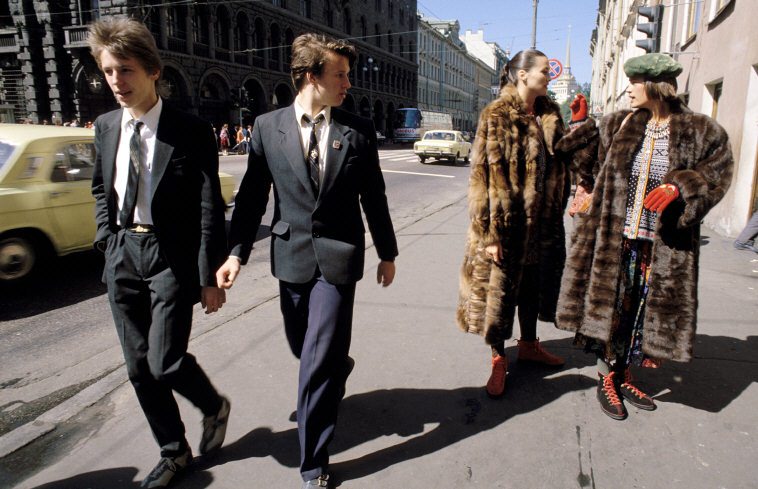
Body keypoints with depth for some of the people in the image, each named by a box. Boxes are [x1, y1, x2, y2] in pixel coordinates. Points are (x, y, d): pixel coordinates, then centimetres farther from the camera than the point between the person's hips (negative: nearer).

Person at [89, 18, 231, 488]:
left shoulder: (192, 132, -11)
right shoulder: (105, 126, 6)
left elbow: (210, 210, -12)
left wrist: (210, 278, -13)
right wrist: (107, 237, 8)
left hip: (171, 257, -6)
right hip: (123, 256, 6)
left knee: (165, 361, -8)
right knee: (139, 366, 11)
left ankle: (215, 406, 26)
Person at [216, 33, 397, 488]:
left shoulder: (359, 129, -1)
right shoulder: (268, 126, 0)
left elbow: (374, 197, 4)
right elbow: (253, 195, 3)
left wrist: (388, 253, 9)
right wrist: (237, 253, -3)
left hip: (339, 257, -2)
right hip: (291, 255, 2)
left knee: (319, 360, -4)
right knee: (304, 348, 18)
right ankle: (339, 369, 54)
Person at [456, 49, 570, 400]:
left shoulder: (550, 115, 7)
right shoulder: (496, 116, -12)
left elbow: (560, 162, 16)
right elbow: (483, 175, -16)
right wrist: (490, 232, -19)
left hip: (542, 222, 7)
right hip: (505, 221, -6)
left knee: (534, 285, 20)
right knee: (500, 288, 5)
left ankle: (529, 345, 41)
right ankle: (498, 360, 22)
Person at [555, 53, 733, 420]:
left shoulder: (700, 132, -1)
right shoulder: (616, 125, 4)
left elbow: (717, 172, -3)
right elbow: (586, 155, 15)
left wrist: (679, 187, -19)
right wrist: (582, 125, 2)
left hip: (662, 246, 0)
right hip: (614, 238, 1)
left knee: (643, 310, 11)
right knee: (608, 304, 5)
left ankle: (623, 377, 31)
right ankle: (605, 380, 22)